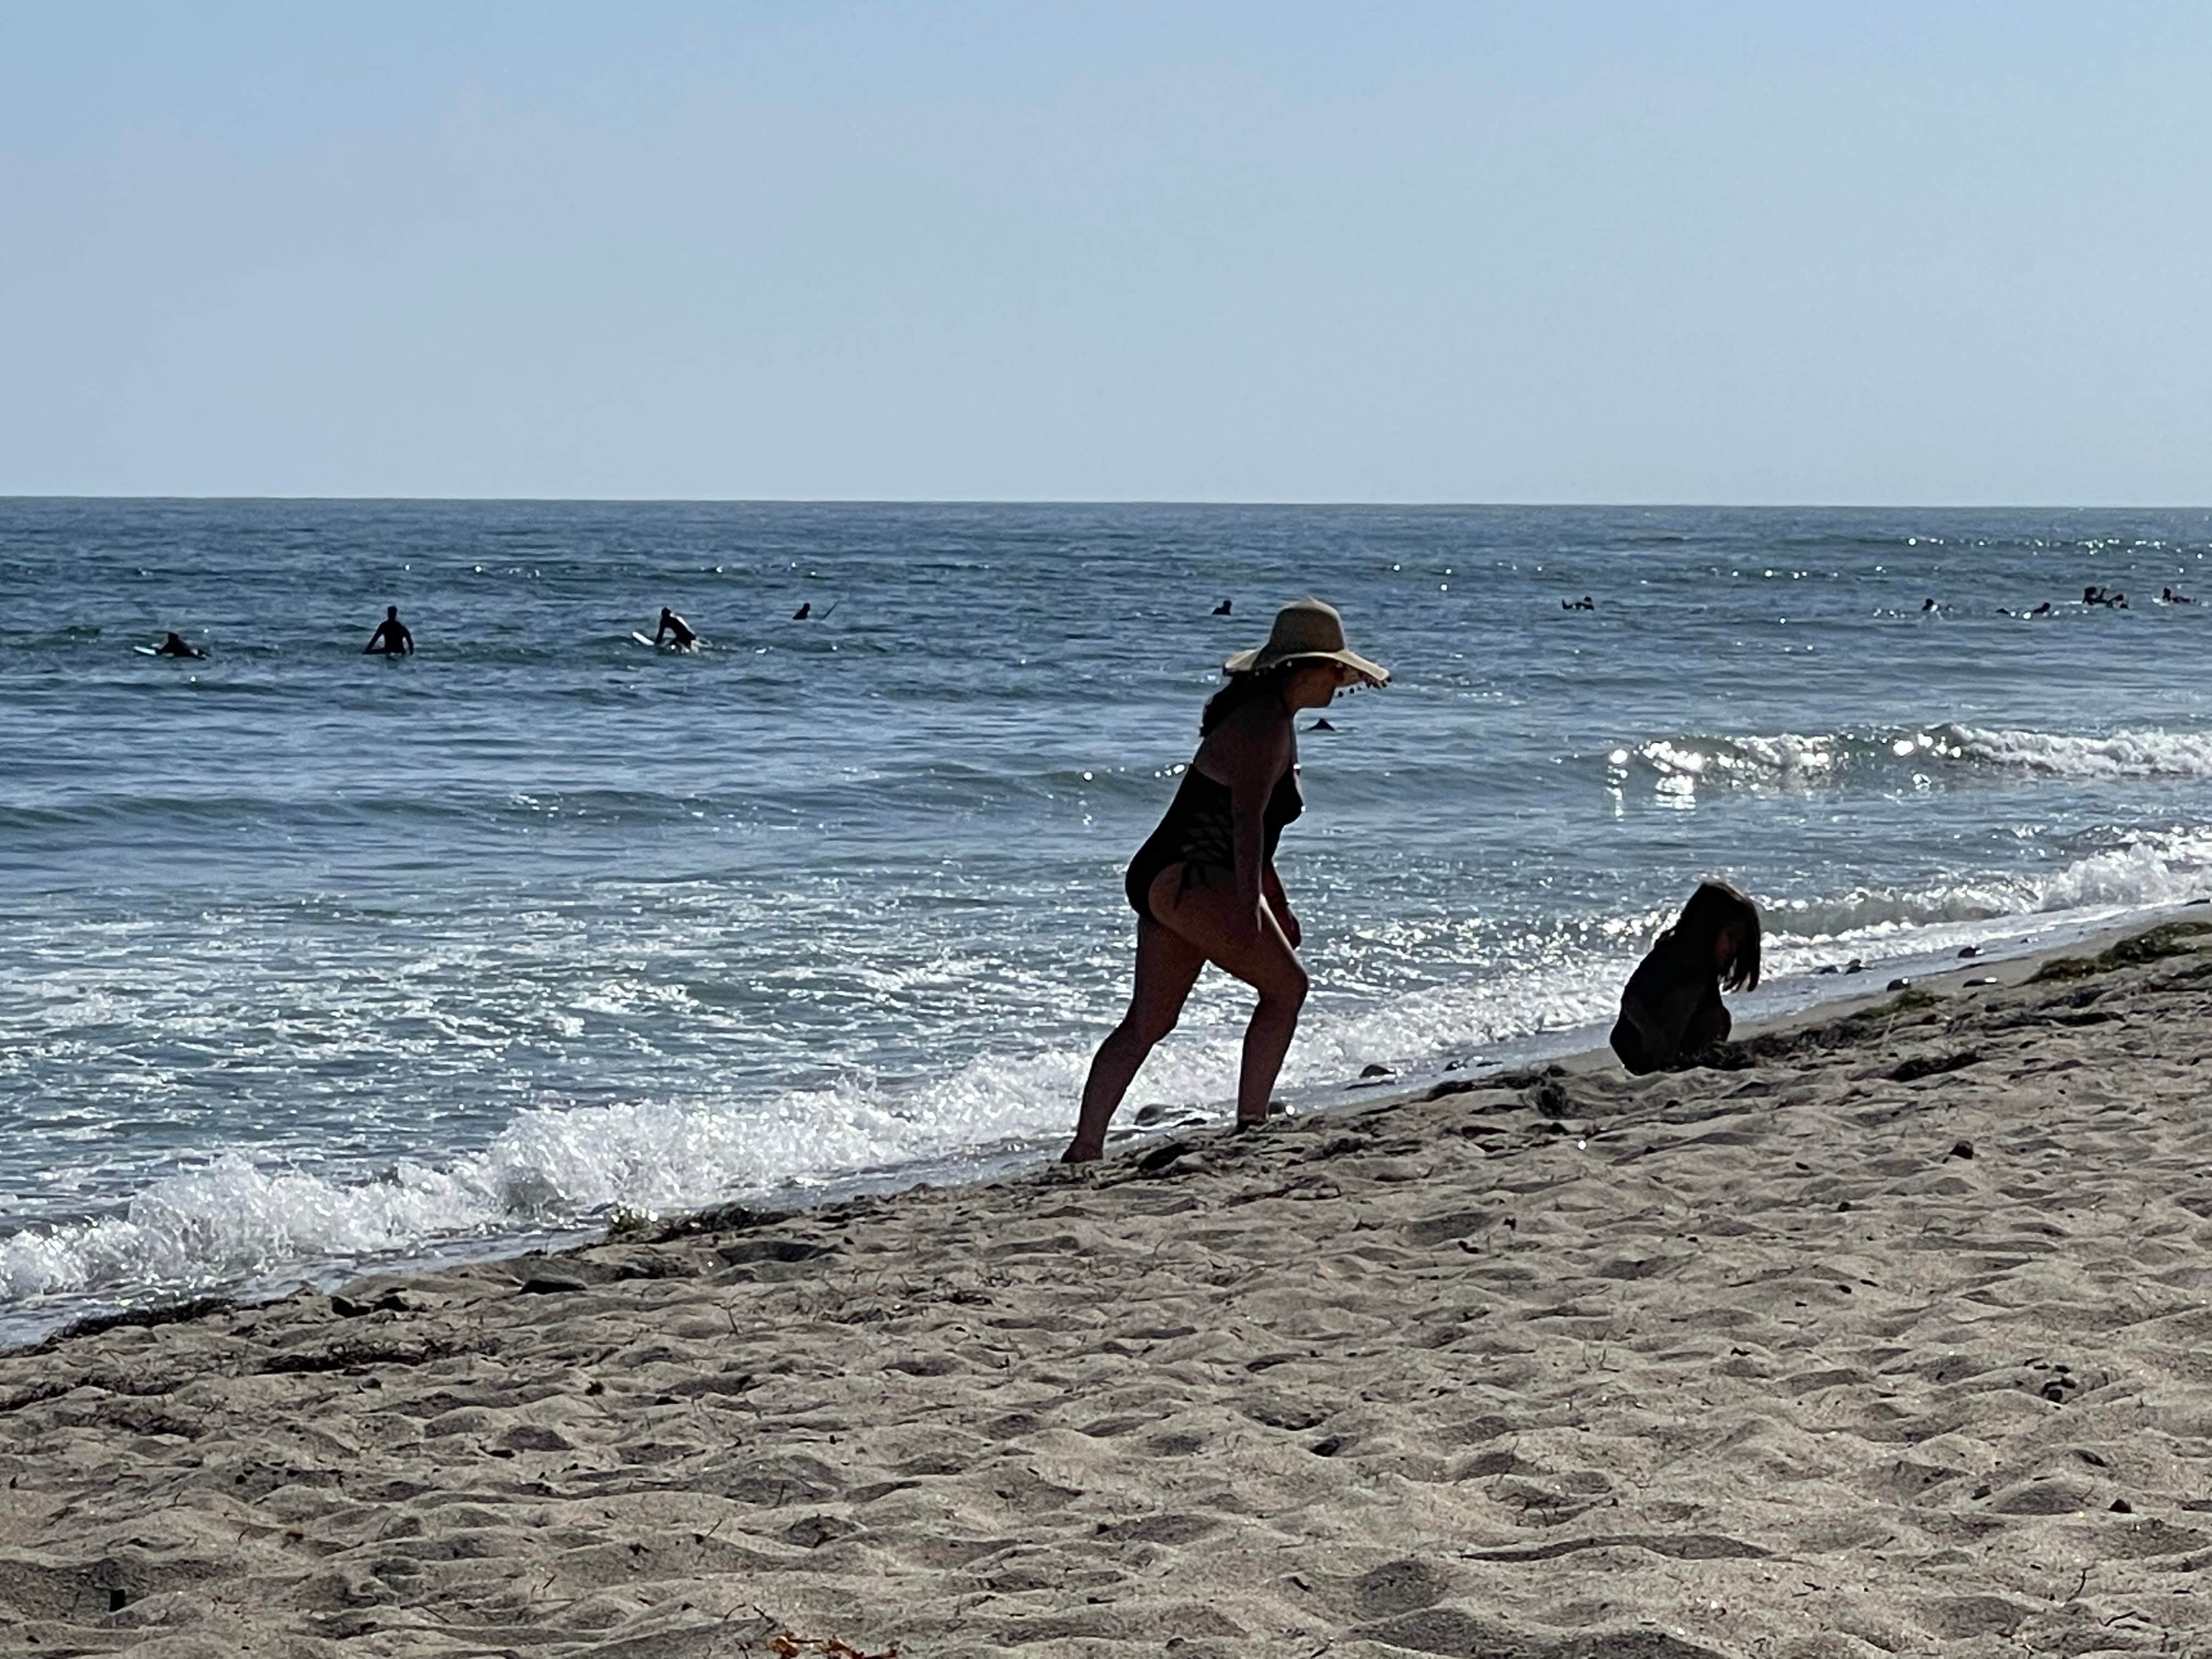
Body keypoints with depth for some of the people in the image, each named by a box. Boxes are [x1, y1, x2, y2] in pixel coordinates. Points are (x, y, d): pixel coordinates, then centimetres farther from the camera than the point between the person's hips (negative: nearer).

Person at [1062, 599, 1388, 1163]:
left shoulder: (1267, 718, 21)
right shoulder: (1265, 726, -13)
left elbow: (1250, 825, 30)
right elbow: (1246, 819, -24)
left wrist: (1279, 906, 34)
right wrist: (1248, 908, -32)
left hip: (1157, 879, 11)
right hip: (1187, 879, -11)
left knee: (1148, 1020, 6)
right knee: (1285, 985, -4)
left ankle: (1085, 1146, 1)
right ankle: (1250, 1125, -5)